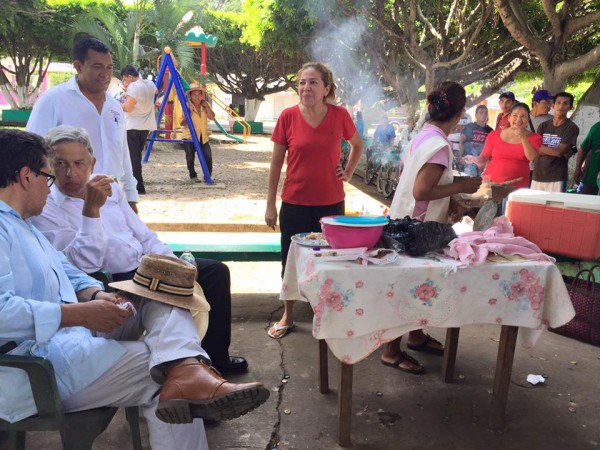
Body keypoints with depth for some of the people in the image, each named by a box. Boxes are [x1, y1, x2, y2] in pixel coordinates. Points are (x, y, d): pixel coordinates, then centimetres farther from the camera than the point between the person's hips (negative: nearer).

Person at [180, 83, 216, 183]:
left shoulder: (204, 105, 8)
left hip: (203, 137, 3)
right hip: (189, 137, -3)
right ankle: (193, 176, 16)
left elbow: (212, 117, -4)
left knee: (208, 157, -8)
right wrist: (189, 113, -25)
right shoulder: (187, 106, -5)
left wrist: (206, 106, -12)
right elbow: (182, 123, -10)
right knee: (190, 158, -4)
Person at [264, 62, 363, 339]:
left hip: (331, 203, 0)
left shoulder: (339, 115, -5)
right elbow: (276, 163, -1)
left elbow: (358, 145, 15)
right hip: (295, 203, 0)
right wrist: (270, 205, -2)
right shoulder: (288, 116, -7)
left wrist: (348, 173, 2)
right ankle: (287, 316, 31)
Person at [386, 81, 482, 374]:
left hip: (408, 223, 10)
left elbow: (406, 172, 16)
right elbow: (421, 191, -27)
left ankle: (416, 336, 38)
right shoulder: (439, 145, -23)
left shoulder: (424, 135, 5)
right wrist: (460, 186, -17)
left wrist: (452, 185, 19)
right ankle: (392, 352, 14)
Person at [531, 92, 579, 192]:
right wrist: (562, 152, -9)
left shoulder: (571, 128, -4)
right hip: (538, 175, 4)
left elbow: (558, 151, -11)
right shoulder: (543, 126, 9)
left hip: (557, 178, -4)